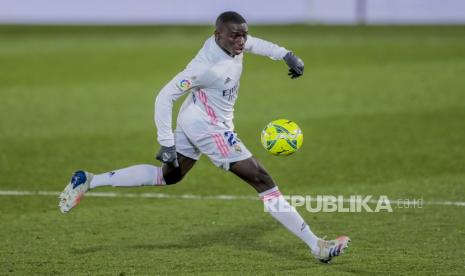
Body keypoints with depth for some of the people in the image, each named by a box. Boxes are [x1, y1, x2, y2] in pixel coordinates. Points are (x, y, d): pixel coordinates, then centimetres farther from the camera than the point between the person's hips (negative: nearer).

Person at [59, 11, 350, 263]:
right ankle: (317, 246, -7)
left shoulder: (230, 42, -4)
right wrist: (166, 143, -24)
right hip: (209, 128, -10)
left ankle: (89, 181, 23)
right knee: (262, 180, -9)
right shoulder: (208, 66, -29)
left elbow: (255, 44, 21)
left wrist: (286, 55, 9)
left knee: (167, 177, 25)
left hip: (192, 123, 10)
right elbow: (165, 97, -25)